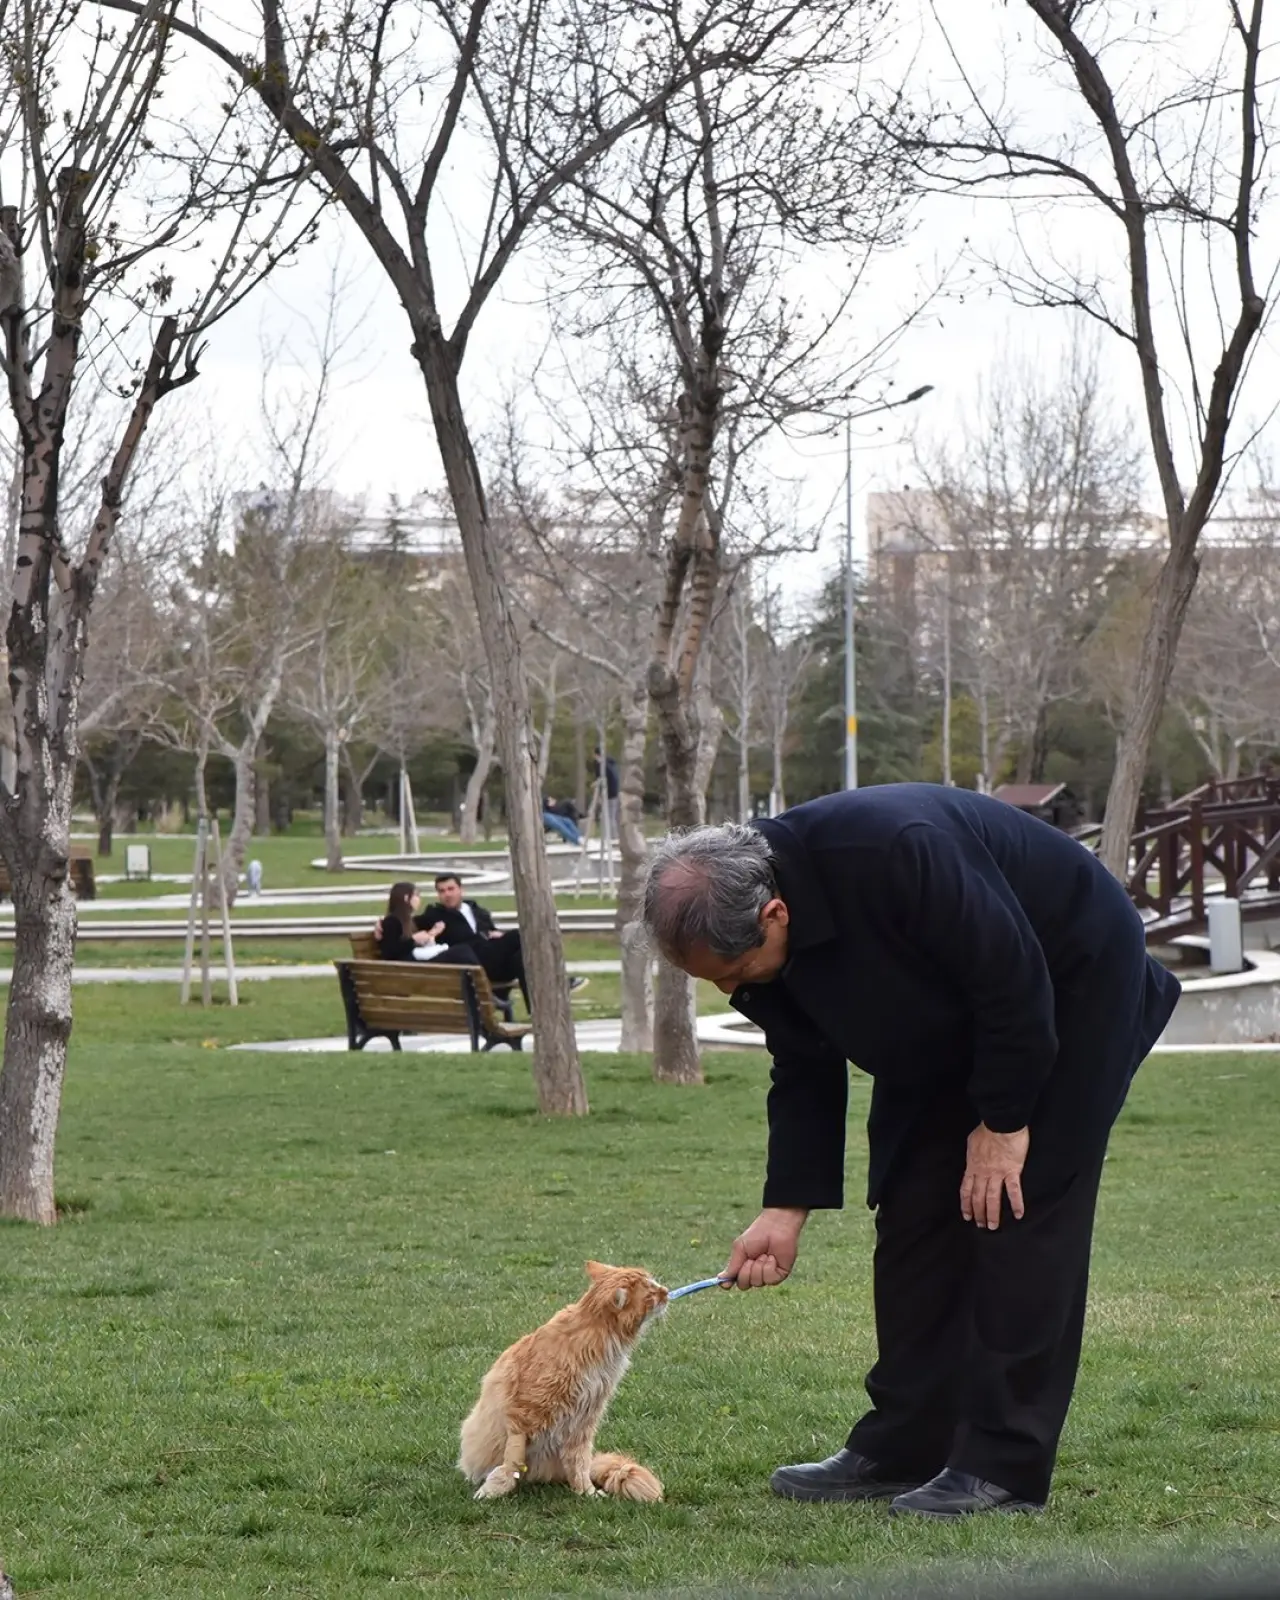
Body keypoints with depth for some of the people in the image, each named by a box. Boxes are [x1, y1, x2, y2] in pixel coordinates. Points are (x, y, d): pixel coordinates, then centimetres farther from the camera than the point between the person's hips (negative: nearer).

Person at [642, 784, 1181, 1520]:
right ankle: (901, 1451, 10)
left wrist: (1003, 1122, -21)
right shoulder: (753, 933, -13)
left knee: (1019, 1215, -12)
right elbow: (805, 1073, -2)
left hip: (1068, 988, -8)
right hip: (949, 1032, 8)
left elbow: (1014, 977, -30)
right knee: (915, 1214, 4)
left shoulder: (894, 853, -39)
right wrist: (787, 1209, -9)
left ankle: (1004, 1466, -10)